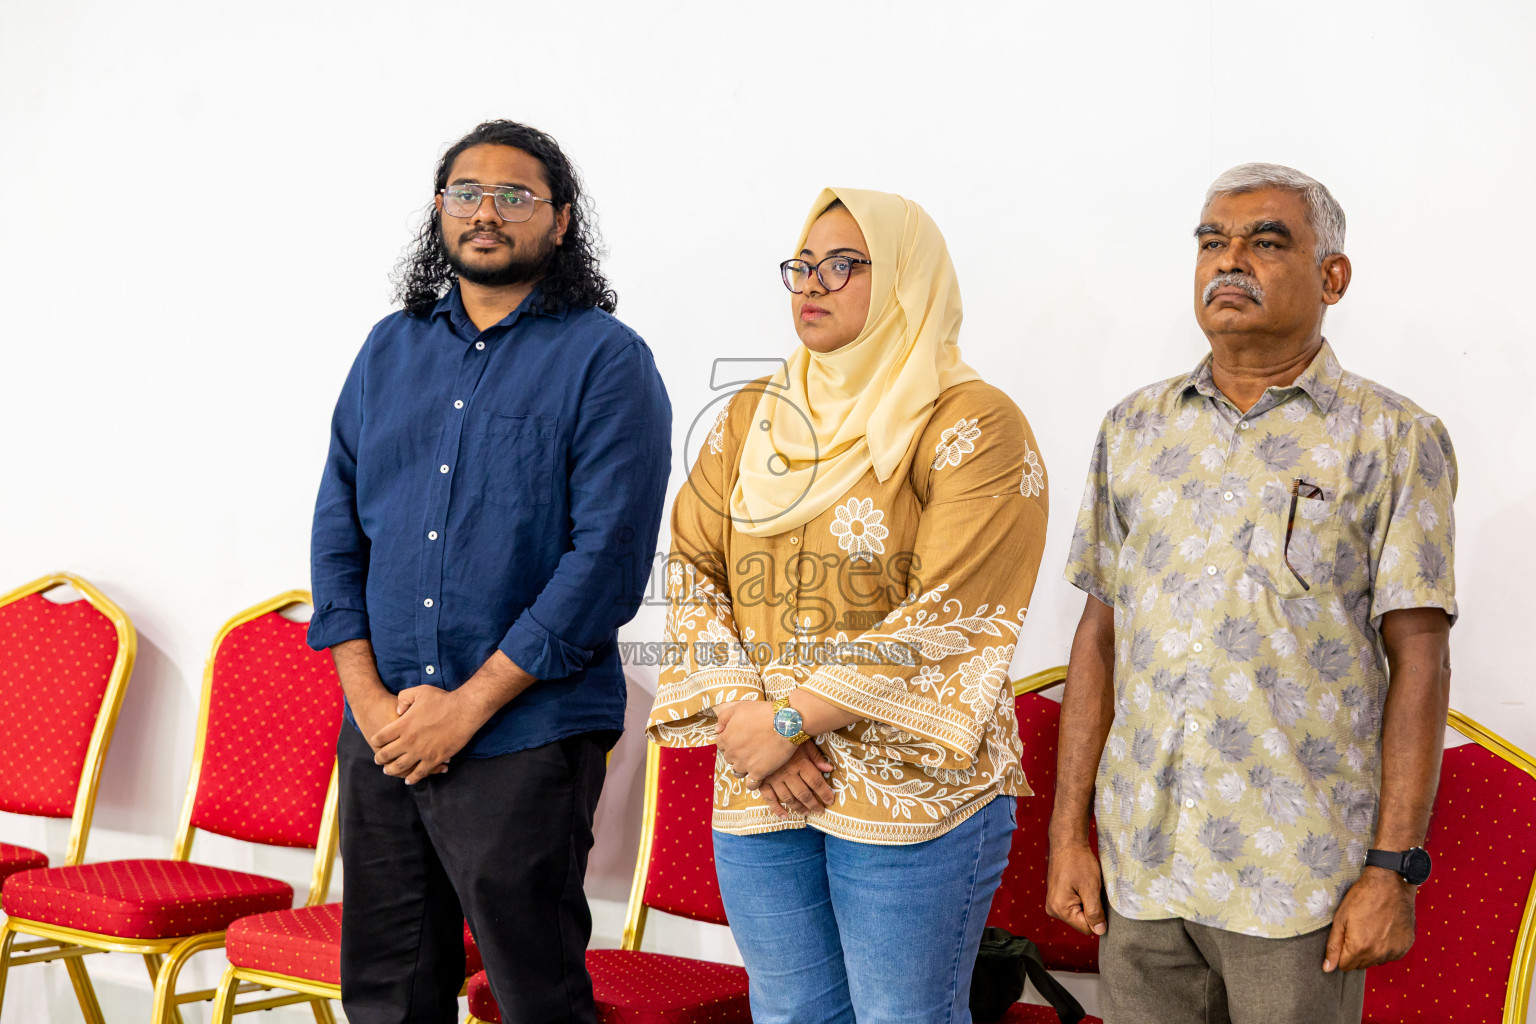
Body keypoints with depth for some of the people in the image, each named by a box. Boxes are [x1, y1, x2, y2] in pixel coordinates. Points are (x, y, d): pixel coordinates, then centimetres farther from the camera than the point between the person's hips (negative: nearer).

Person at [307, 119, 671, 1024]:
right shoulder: (391, 349, 13)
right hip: (382, 738, 5)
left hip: (523, 742, -5)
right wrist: (368, 696, -3)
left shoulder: (606, 360, -5)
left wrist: (467, 706, -15)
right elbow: (339, 526, 11)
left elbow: (607, 558, -13)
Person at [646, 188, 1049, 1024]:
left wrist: (791, 718, -16)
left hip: (912, 792, -5)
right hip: (756, 792, 5)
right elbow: (692, 569, 7)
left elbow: (947, 619, -16)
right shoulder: (750, 417, 11)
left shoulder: (973, 426, -8)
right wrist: (741, 711, -9)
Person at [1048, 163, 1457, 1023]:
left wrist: (1394, 870, -10)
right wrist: (1069, 833, 6)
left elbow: (1418, 662, -5)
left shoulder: (1392, 440, -2)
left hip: (1298, 880, -3)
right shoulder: (1135, 429, 10)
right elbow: (1101, 635, 10)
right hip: (1138, 867, 4)